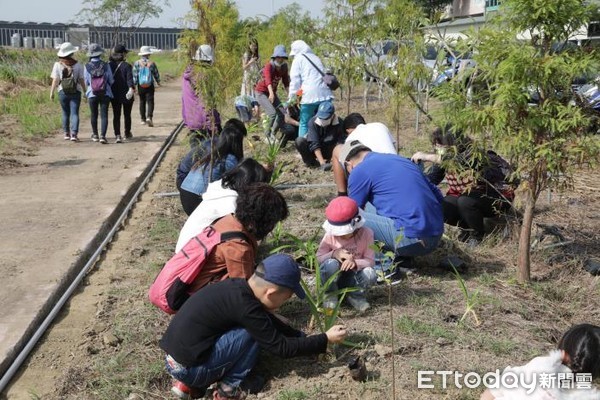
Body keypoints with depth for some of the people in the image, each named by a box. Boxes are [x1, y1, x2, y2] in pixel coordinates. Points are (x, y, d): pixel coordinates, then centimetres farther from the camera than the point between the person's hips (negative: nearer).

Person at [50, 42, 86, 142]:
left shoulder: (57, 65, -3)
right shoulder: (78, 65, -5)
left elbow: (55, 80, -4)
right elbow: (81, 80, -1)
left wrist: (52, 92, 3)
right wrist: (85, 91, 10)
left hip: (62, 92, 2)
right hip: (75, 92, -2)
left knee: (65, 113, 16)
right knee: (74, 113, -1)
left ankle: (66, 133, 21)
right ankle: (74, 134, -13)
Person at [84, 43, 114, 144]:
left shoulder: (87, 67, -7)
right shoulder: (106, 65, -8)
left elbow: (86, 82, 1)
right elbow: (111, 81, -1)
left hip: (92, 94, 1)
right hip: (105, 94, -1)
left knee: (94, 115, 16)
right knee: (104, 115, 0)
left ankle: (95, 135, 29)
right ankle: (103, 135, -13)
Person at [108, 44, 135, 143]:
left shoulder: (109, 65, -1)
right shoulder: (127, 66, -12)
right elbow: (130, 78, -25)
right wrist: (131, 88, -36)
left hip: (114, 95, 2)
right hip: (126, 95, -2)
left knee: (116, 115, 3)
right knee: (127, 115, 15)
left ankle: (117, 135, -11)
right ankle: (127, 133, 30)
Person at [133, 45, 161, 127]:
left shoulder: (137, 63, -4)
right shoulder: (152, 63, -6)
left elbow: (134, 76, -6)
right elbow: (156, 74, 5)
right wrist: (158, 82, 23)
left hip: (140, 86, 2)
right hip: (150, 86, -2)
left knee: (142, 102, 16)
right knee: (150, 102, -2)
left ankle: (143, 119, 20)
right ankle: (149, 117, -23)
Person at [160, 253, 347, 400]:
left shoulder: (238, 287, 5)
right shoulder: (245, 306, -20)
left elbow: (271, 322, 19)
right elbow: (282, 347, -13)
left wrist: (306, 339, 18)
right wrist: (325, 340, -4)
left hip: (175, 359, 9)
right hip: (188, 367, -9)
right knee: (253, 333, -12)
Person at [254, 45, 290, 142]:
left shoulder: (284, 67, -6)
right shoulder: (269, 66, -26)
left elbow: (286, 82, -5)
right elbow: (268, 80, -43)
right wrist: (271, 94, -60)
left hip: (272, 93, 7)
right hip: (261, 92, -7)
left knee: (281, 114, -2)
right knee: (272, 113, -22)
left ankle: (273, 135, 15)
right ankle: (267, 136, -6)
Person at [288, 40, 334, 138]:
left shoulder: (298, 59, 7)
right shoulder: (316, 58, 25)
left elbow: (294, 81, 0)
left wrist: (291, 98, 4)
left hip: (310, 96, -5)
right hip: (325, 94, 5)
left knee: (304, 124, 2)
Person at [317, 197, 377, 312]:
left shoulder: (366, 234, -13)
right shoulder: (330, 235, -13)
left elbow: (370, 261, -15)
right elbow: (318, 258, -13)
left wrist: (355, 263, -36)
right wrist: (334, 254, -33)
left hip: (353, 277, 1)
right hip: (334, 277, 0)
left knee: (370, 274, -32)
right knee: (331, 263, -35)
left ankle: (355, 294, 0)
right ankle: (330, 294, -7)